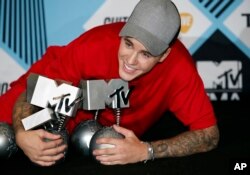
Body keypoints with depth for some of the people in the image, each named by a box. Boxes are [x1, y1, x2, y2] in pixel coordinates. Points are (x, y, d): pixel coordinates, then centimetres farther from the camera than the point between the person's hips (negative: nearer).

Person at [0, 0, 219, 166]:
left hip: (120, 131, 3)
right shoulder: (94, 45, -38)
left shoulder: (179, 68, -36)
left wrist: (146, 151, -44)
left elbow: (209, 134, -31)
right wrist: (22, 134, -47)